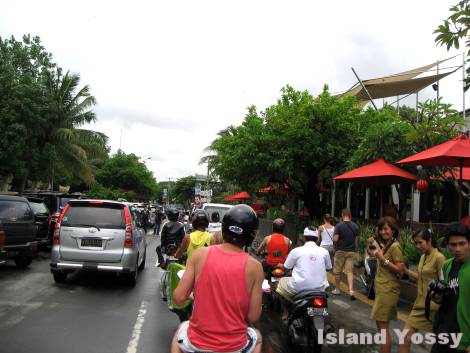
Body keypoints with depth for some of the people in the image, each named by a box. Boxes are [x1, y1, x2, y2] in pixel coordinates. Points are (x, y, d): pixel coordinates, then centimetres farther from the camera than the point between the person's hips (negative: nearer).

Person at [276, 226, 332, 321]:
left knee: (282, 282, 26)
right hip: (319, 288, 3)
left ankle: (285, 312, 28)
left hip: (299, 287, -3)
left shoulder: (296, 251, -6)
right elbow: (328, 268, 15)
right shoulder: (324, 252, 1)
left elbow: (286, 267, 3)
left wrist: (279, 265, 26)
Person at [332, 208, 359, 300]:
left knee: (337, 271, 10)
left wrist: (333, 237, 6)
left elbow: (335, 239, -15)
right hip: (351, 251, 3)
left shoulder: (339, 225, -11)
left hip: (340, 251, -3)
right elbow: (356, 240, 9)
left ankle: (337, 289, 21)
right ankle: (351, 291, -12)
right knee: (350, 271, 1)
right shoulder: (355, 226, 3)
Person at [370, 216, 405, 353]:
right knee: (380, 324, 17)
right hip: (382, 288, 10)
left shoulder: (395, 246, -15)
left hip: (388, 290, -10)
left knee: (383, 327, -6)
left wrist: (383, 259, -23)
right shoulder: (386, 245, 14)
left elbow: (401, 270, -21)